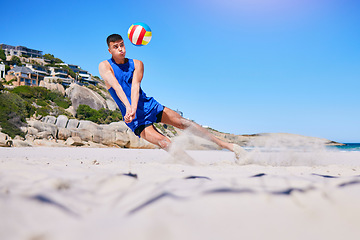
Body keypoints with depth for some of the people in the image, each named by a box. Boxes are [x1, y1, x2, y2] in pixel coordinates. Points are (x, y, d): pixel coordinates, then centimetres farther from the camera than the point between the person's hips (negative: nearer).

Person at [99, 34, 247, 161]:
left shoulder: (137, 64, 3)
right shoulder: (104, 66, -3)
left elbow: (135, 86, -15)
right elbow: (116, 86, -20)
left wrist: (134, 107, -34)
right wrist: (128, 107, -36)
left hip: (149, 105, 3)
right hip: (135, 119, -2)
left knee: (184, 123, -11)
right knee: (163, 143, -24)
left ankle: (228, 146, -9)